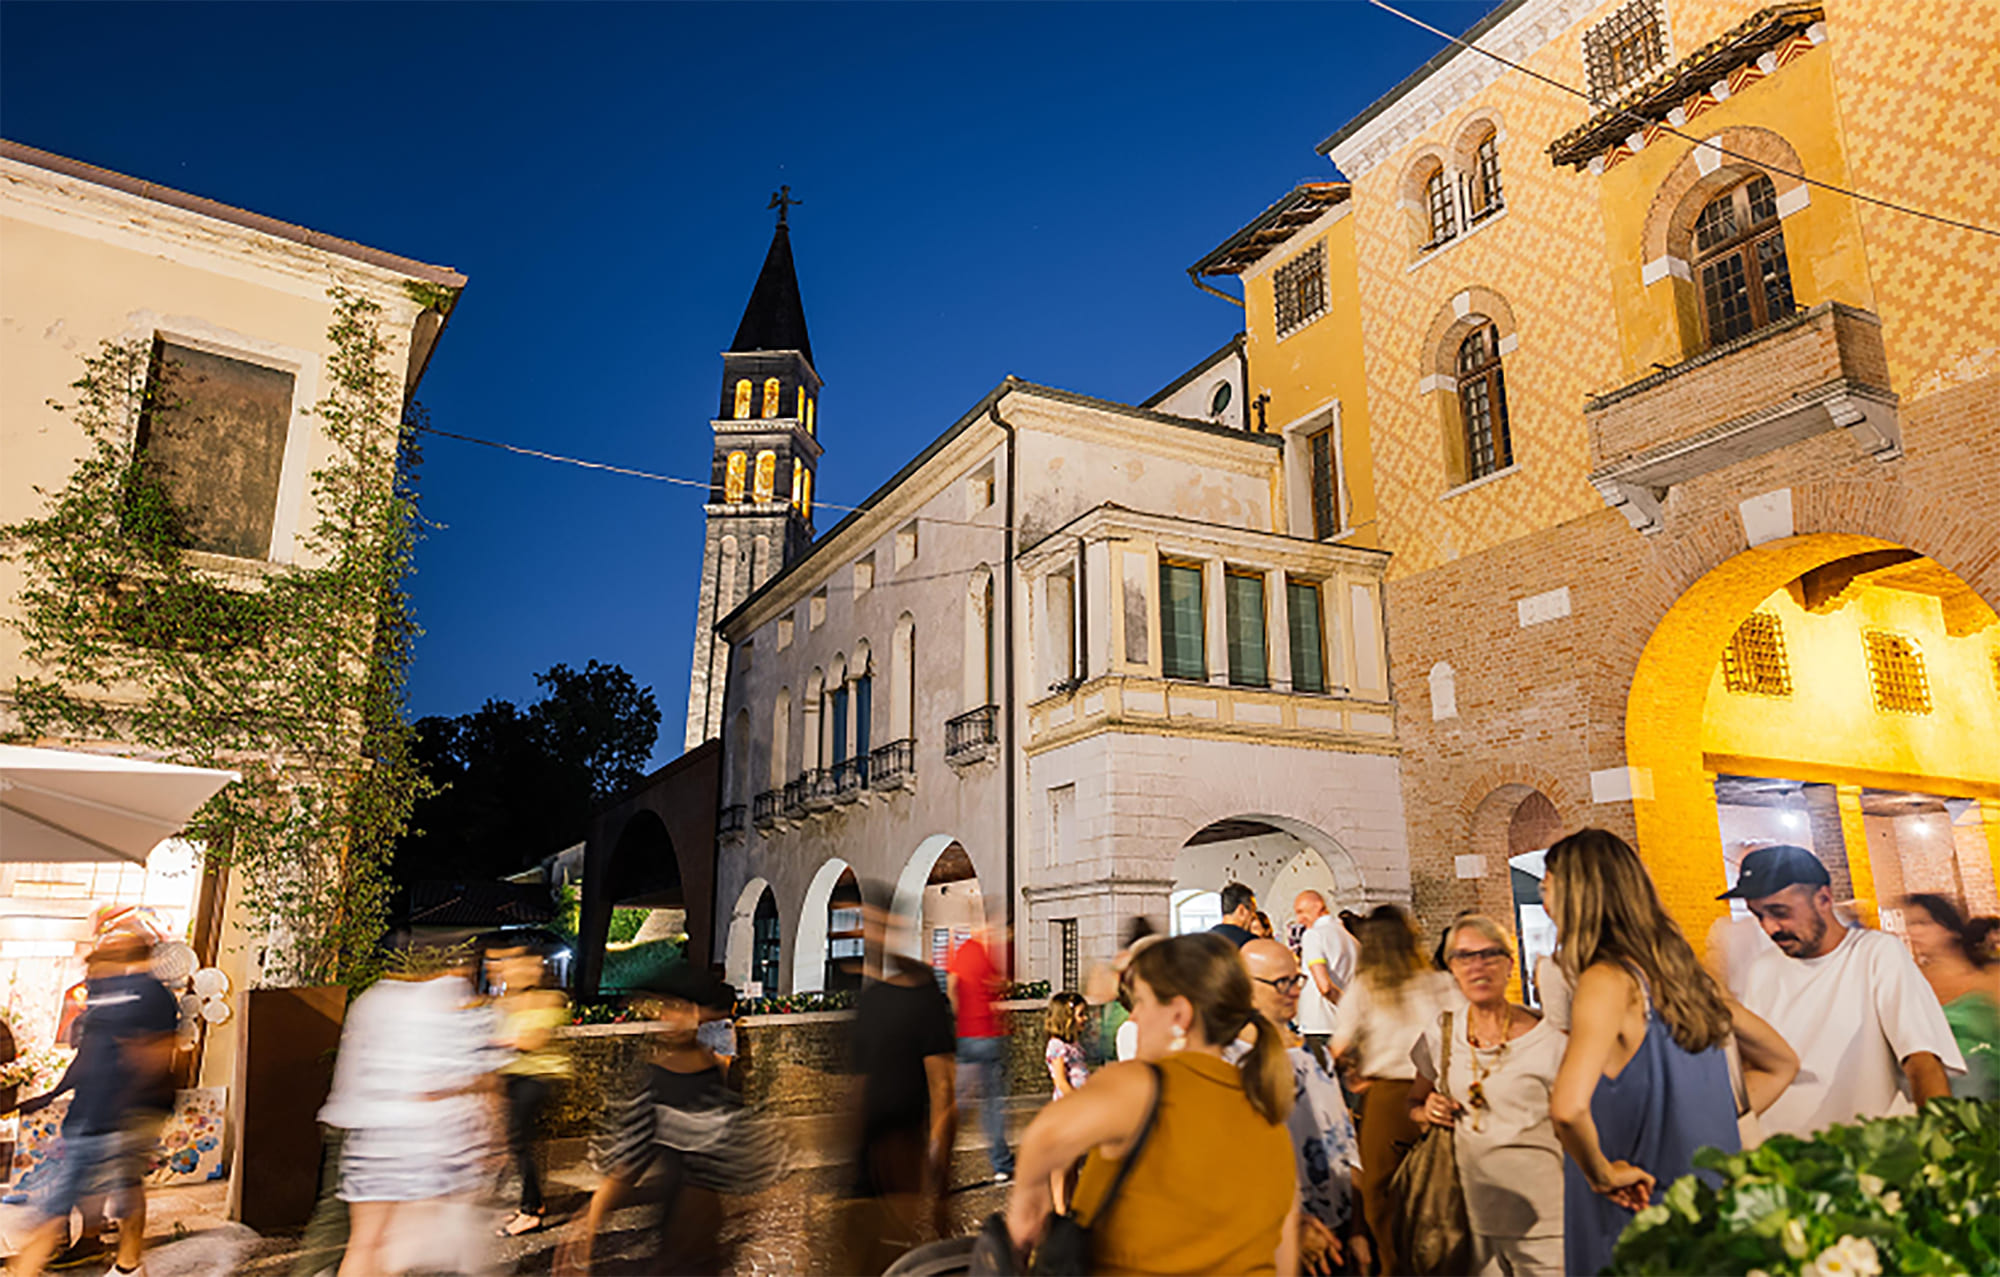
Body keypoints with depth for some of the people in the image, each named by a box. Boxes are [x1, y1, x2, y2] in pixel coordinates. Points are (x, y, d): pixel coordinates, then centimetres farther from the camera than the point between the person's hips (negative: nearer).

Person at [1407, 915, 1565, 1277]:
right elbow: (1413, 1102, 16)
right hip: (1470, 1206, 4)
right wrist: (1427, 1113, -3)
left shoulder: (1548, 1042, -9)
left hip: (1538, 1216, -3)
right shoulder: (1441, 1034, 3)